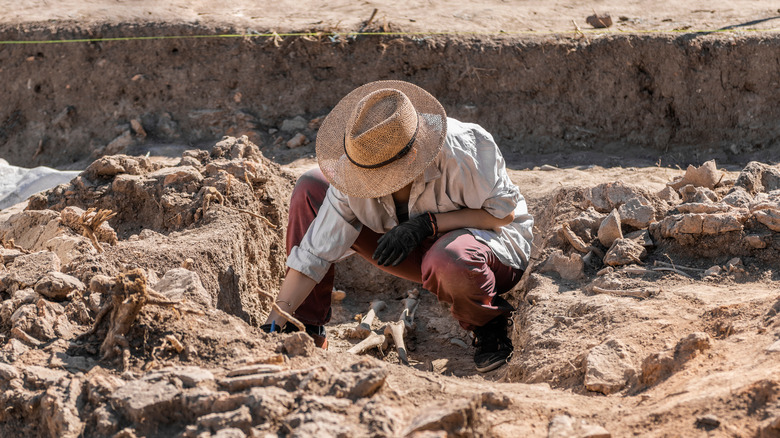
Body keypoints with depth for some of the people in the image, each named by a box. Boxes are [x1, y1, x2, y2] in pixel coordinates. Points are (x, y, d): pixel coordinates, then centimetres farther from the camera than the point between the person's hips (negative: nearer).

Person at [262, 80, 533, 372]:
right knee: (310, 189, -9)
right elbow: (315, 252, -15)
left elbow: (504, 212, -22)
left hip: (494, 241, -5)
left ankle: (490, 327, -8)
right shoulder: (355, 168, -20)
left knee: (449, 260, -45)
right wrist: (277, 321, -22)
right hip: (421, 250, 5)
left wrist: (428, 224, -31)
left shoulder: (462, 150, -33)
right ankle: (307, 331, -1)